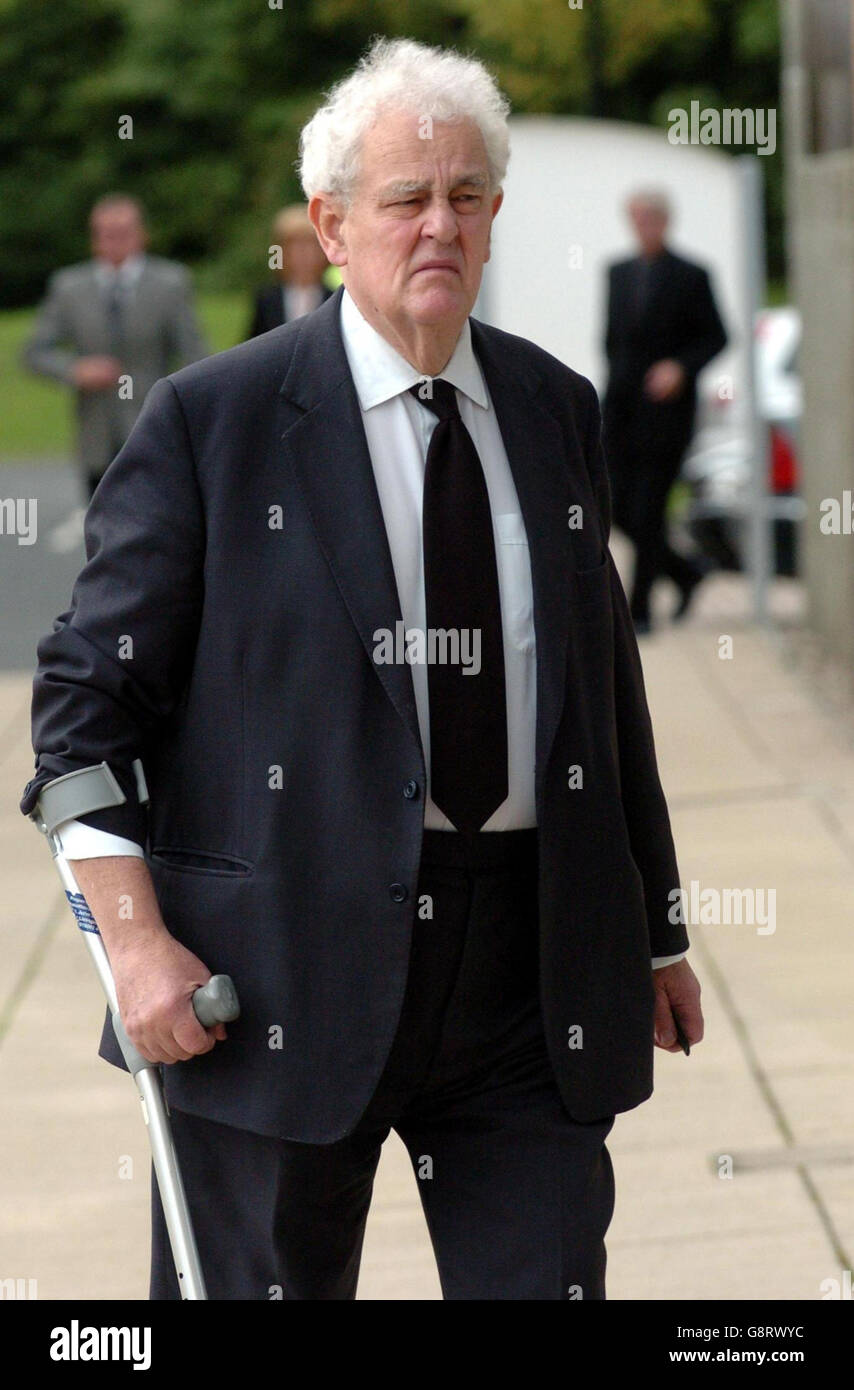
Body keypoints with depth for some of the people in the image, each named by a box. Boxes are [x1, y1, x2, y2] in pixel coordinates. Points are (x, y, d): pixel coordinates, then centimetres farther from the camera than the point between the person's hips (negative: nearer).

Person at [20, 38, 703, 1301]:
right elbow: (88, 691, -4)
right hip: (287, 971, -3)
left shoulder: (556, 411, 10)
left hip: (532, 971, 4)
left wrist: (654, 928, 19)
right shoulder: (213, 421, -4)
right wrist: (137, 942, -13)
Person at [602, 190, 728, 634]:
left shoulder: (691, 277, -3)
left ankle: (640, 609, 0)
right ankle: (684, 571, 24)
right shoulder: (618, 273, 12)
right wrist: (616, 385, 13)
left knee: (647, 510, -8)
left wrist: (680, 368, -16)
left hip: (666, 410, -5)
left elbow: (716, 338, -1)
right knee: (621, 510, 2)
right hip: (622, 412, 5)